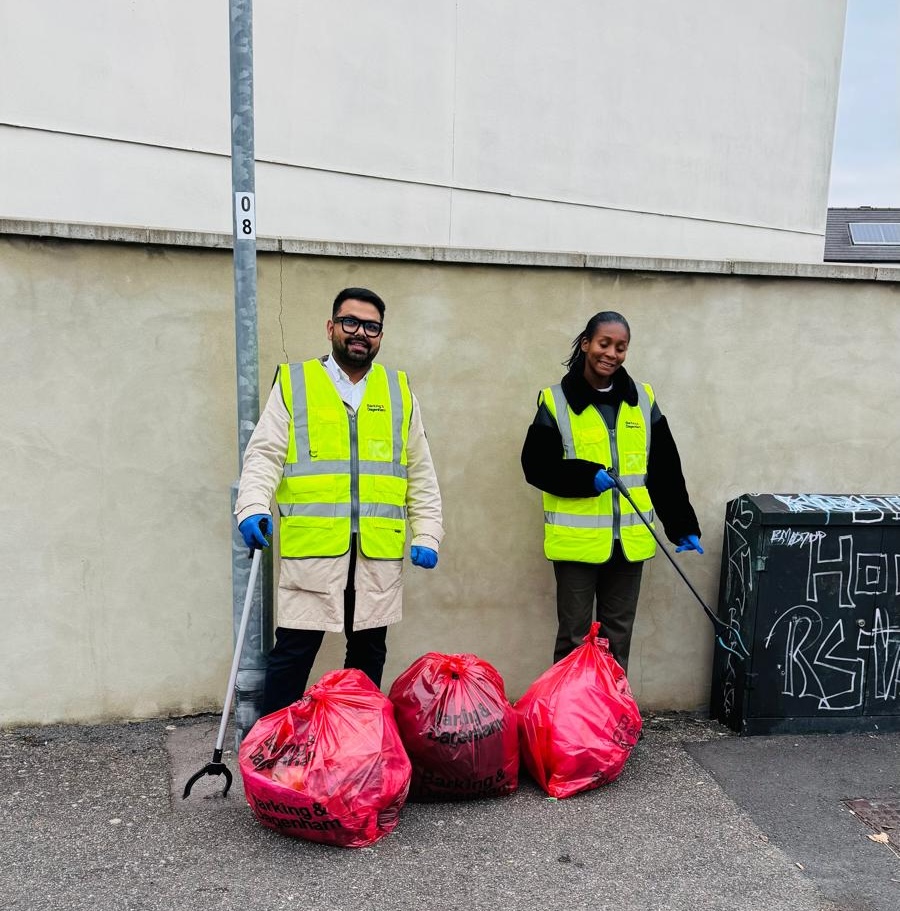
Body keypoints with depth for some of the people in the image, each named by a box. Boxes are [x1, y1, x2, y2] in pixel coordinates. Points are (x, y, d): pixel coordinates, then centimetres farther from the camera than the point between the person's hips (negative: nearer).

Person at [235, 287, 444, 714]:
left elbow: (421, 474, 13)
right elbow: (263, 457, 0)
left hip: (379, 554, 3)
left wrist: (426, 534, 5)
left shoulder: (400, 391, 13)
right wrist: (253, 508, -17)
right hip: (311, 549, -3)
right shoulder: (293, 383, 6)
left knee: (369, 653, 12)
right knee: (292, 652, 0)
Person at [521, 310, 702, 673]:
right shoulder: (556, 402, -4)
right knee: (574, 637, 4)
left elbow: (666, 471, 10)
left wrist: (683, 527, 7)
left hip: (629, 542, 4)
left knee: (618, 637, 13)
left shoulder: (643, 400, 7)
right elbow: (535, 466, -5)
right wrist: (587, 477, -19)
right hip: (577, 541, -3)